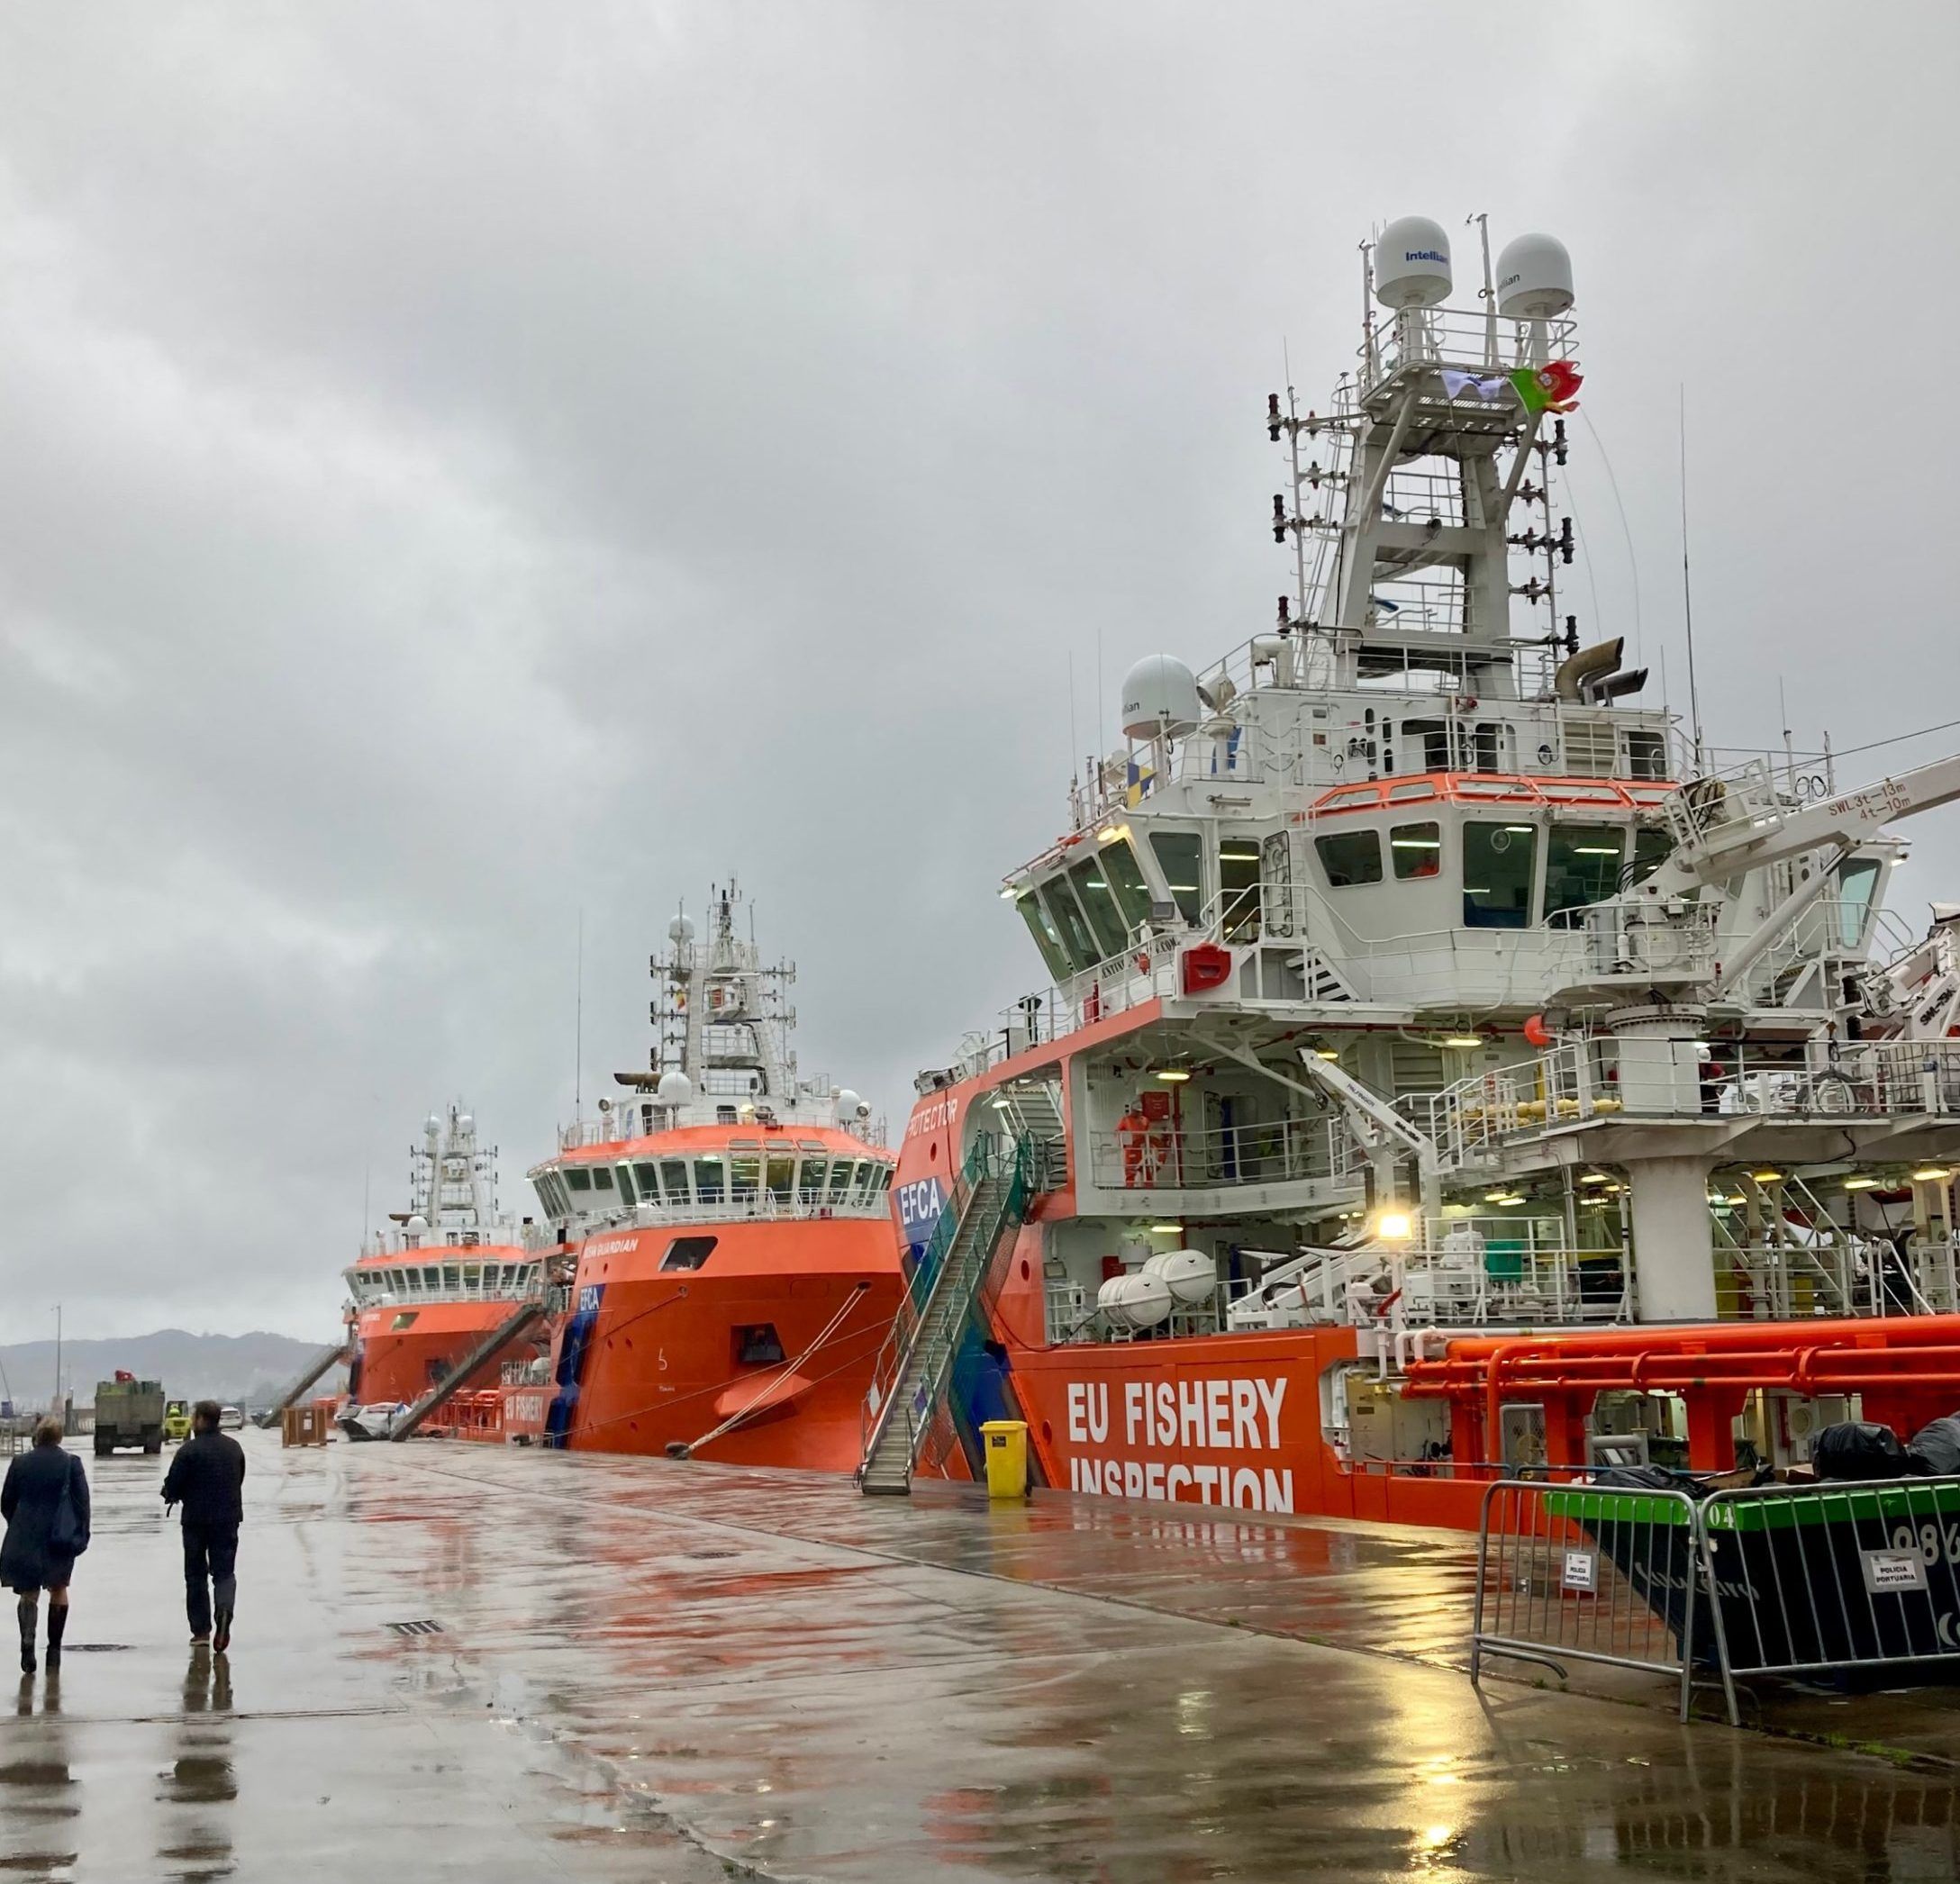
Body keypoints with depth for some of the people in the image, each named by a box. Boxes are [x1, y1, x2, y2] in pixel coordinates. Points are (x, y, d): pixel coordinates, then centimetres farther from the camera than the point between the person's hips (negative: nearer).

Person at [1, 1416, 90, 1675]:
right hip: (61, 1536, 0)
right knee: (58, 1588, 15)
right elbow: (82, 1501, -5)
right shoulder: (71, 1463, -4)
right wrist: (81, 1534, 2)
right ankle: (54, 1649, 15)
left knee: (29, 1591, 6)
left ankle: (27, 1640, -19)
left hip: (25, 1537, 0)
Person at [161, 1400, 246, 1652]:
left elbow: (172, 1486, -11)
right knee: (224, 1570, 6)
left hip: (196, 1518, -4)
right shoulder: (234, 1447, 7)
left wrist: (172, 1496, 11)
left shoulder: (189, 1450, -12)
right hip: (228, 1518, 4)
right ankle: (225, 1608, -23)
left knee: (196, 1575, 9)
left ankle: (201, 1630, 11)